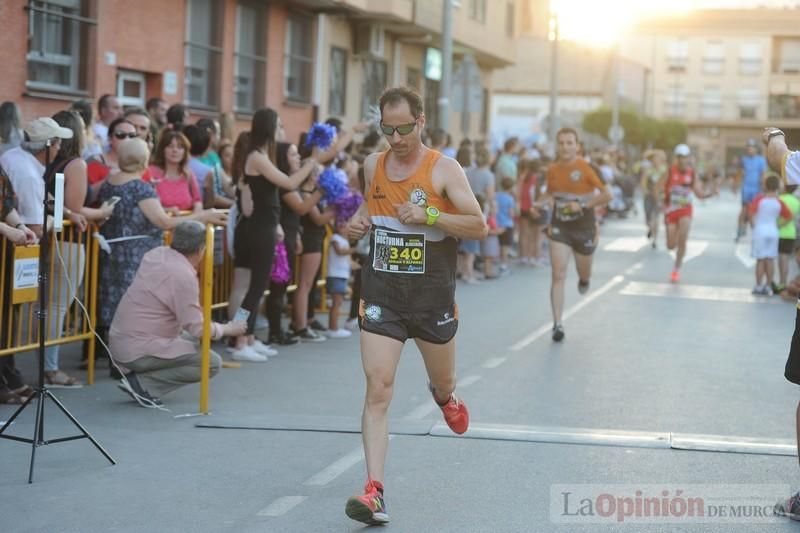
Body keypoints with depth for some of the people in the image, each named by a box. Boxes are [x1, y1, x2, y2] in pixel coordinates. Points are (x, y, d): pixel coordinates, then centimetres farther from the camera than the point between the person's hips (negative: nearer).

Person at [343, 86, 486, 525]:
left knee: (444, 383, 19)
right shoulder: (373, 165, 5)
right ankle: (374, 492, -14)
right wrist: (359, 221, 3)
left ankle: (444, 396, 59)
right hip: (381, 293, 2)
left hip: (432, 295, -1)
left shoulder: (444, 169, -8)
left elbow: (479, 226, -11)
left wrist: (429, 215, -24)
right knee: (377, 390, -12)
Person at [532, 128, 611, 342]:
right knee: (558, 275, -11)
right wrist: (541, 203, -4)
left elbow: (607, 195, -11)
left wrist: (583, 205, -21)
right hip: (559, 227, 1)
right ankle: (557, 324, -10)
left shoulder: (587, 168, -13)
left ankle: (584, 279, 57)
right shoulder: (552, 170, -1)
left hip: (584, 227, -1)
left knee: (583, 274, 17)